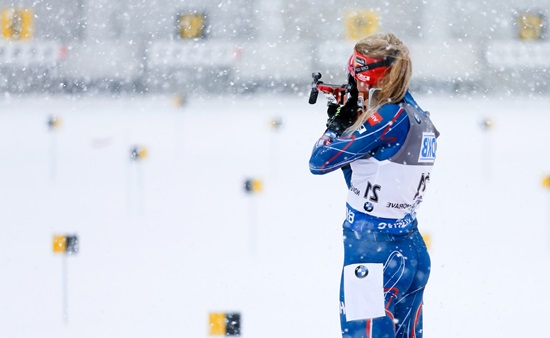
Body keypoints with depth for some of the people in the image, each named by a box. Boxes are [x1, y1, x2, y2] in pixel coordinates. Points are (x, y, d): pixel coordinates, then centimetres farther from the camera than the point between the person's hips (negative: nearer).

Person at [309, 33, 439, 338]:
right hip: (414, 251, 9)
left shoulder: (387, 119, -18)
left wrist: (336, 126, 4)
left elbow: (320, 161, -12)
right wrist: (349, 121, 12)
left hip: (374, 252, -9)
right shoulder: (418, 118, 8)